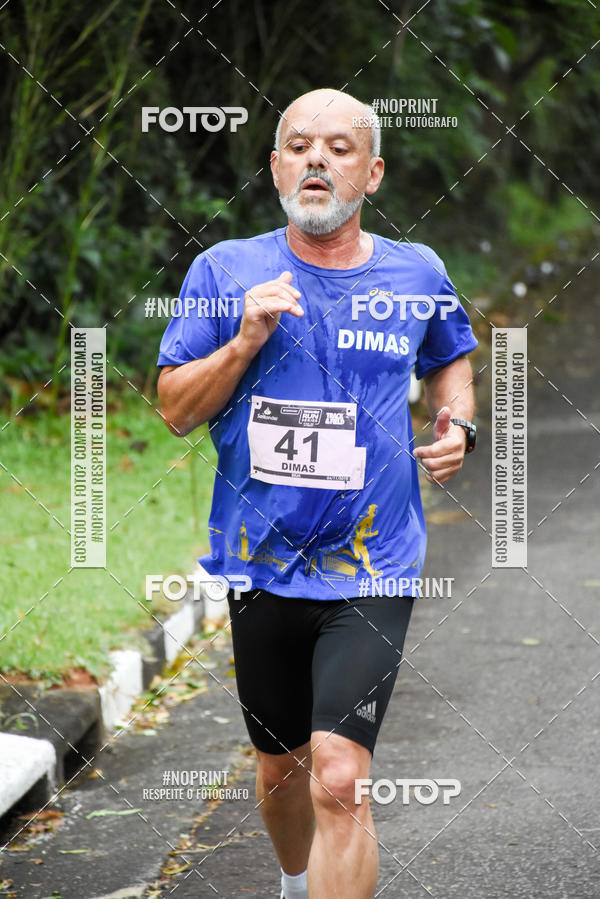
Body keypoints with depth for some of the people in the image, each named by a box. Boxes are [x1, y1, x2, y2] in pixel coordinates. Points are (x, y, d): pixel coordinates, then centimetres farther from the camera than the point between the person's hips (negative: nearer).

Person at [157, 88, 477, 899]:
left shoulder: (417, 275, 2)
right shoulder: (226, 271, -1)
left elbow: (450, 361, 23)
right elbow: (175, 411, -2)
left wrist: (457, 424, 2)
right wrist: (245, 341, -17)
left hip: (372, 569, -2)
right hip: (262, 563, 2)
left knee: (338, 778, -18)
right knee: (281, 763, 20)